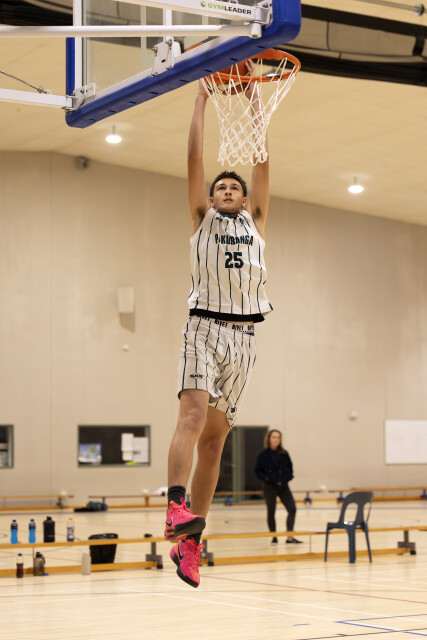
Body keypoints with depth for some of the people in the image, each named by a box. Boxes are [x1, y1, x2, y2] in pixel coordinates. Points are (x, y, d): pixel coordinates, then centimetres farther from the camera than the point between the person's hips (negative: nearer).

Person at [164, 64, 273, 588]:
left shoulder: (255, 221, 19)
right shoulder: (201, 219, 14)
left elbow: (262, 158, 14)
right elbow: (194, 158, 6)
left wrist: (253, 97, 14)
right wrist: (201, 98, 8)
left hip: (243, 336, 3)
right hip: (204, 327, -3)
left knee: (216, 433, 3)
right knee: (194, 412, -25)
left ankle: (188, 541, 6)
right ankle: (176, 508, -39)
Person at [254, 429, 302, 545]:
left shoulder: (284, 454, 6)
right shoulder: (263, 454, -4)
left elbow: (289, 467, 16)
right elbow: (258, 471, -1)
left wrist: (289, 476, -1)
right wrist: (265, 478, -15)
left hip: (283, 486, 3)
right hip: (270, 487, -3)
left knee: (292, 509, -7)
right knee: (271, 511, 3)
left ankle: (290, 537, -3)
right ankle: (274, 537, 15)